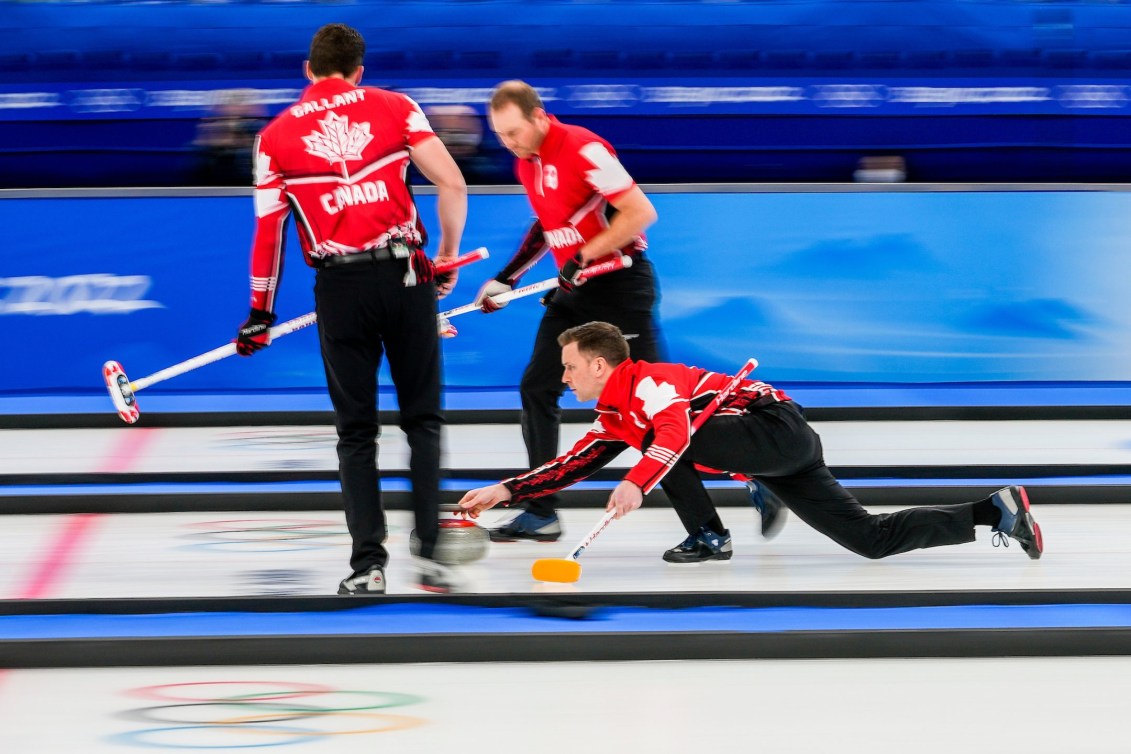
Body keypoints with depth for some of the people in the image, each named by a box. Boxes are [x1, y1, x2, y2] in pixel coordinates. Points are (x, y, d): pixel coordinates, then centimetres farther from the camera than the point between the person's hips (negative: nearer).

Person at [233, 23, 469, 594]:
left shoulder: (276, 135, 8)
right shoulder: (394, 108, 7)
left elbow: (268, 229, 7)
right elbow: (452, 184, -1)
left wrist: (261, 313, 16)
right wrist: (449, 257, 13)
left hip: (339, 286, 0)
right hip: (405, 275, 0)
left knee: (357, 430, 9)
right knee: (423, 419, 9)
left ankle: (368, 563, 2)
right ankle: (430, 552, 0)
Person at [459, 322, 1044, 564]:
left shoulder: (644, 382, -12)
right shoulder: (615, 419, 18)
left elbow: (676, 428, -32)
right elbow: (573, 465, 19)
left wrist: (636, 483, -43)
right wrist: (504, 491, 13)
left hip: (778, 428, -9)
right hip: (781, 455, 9)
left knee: (672, 441, -19)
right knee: (872, 539, 2)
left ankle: (708, 537, -8)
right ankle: (996, 510, 4)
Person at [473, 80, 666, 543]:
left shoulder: (581, 148, -20)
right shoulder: (526, 162, 8)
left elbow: (641, 212, -23)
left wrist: (584, 257, -22)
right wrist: (508, 277, 15)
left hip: (621, 283, -9)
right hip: (576, 290, 9)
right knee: (537, 388, 5)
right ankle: (541, 513, 12)